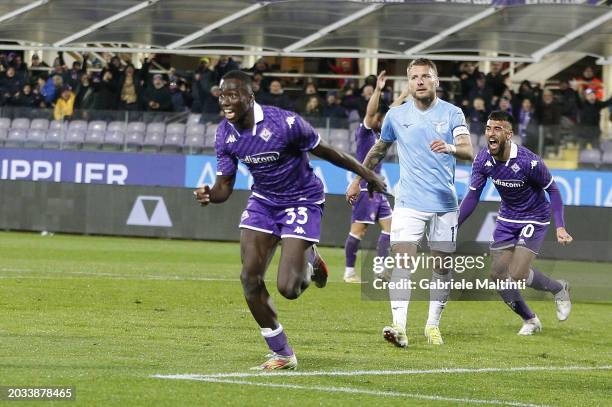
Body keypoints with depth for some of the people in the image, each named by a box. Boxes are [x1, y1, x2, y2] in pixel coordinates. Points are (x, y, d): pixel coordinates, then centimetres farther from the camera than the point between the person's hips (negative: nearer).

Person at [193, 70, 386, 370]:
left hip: (302, 202, -5)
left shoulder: (285, 123, -27)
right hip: (263, 201, 5)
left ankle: (309, 261, 23)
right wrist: (209, 195, -30)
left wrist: (367, 174, -1)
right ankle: (282, 355, 8)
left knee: (288, 288, -16)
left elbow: (325, 151, -12)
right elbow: (225, 186, -5)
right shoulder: (225, 134, -9)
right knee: (250, 278, -8)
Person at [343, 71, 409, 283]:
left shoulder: (377, 133, 15)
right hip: (365, 188, -10)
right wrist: (378, 90, -36)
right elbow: (370, 112, -24)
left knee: (388, 226, 7)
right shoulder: (364, 132, -8)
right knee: (359, 229, -8)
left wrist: (403, 96, 34)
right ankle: (349, 272, -3)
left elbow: (390, 113, 29)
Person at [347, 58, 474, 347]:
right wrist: (358, 180, 25)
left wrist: (450, 148, -33)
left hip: (444, 203, 0)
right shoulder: (396, 115, 5)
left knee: (442, 265, 5)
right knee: (403, 260, -16)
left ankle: (433, 324, 22)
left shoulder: (452, 113, 0)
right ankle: (399, 328, -23)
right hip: (409, 202, 0)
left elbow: (469, 151, -12)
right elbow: (378, 150, 22)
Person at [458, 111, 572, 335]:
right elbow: (472, 196, -4)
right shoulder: (483, 160, -13)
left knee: (517, 274, -18)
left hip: (534, 219, -5)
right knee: (497, 273, -2)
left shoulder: (529, 162, -28)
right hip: (506, 219, 5)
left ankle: (559, 289, 13)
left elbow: (553, 190, -14)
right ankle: (530, 320, 18)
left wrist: (560, 227, -22)